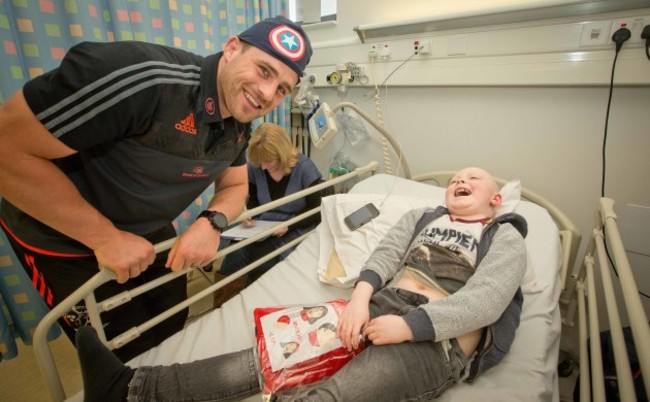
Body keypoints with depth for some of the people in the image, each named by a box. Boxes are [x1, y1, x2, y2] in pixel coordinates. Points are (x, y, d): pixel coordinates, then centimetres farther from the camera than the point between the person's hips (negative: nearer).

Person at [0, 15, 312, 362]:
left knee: (172, 331, 23)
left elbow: (234, 185, 2)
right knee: (132, 355, 8)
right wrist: (105, 236, -27)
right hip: (64, 240, -6)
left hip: (150, 232, 7)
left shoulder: (239, 126, -10)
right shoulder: (144, 77, -35)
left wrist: (213, 223, -20)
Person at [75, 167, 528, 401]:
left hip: (437, 339, -3)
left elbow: (486, 300, -7)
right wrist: (360, 295, -15)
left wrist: (408, 325, -18)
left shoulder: (506, 239, 9)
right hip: (382, 303, 4)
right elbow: (384, 254, 6)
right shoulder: (421, 216, 21)